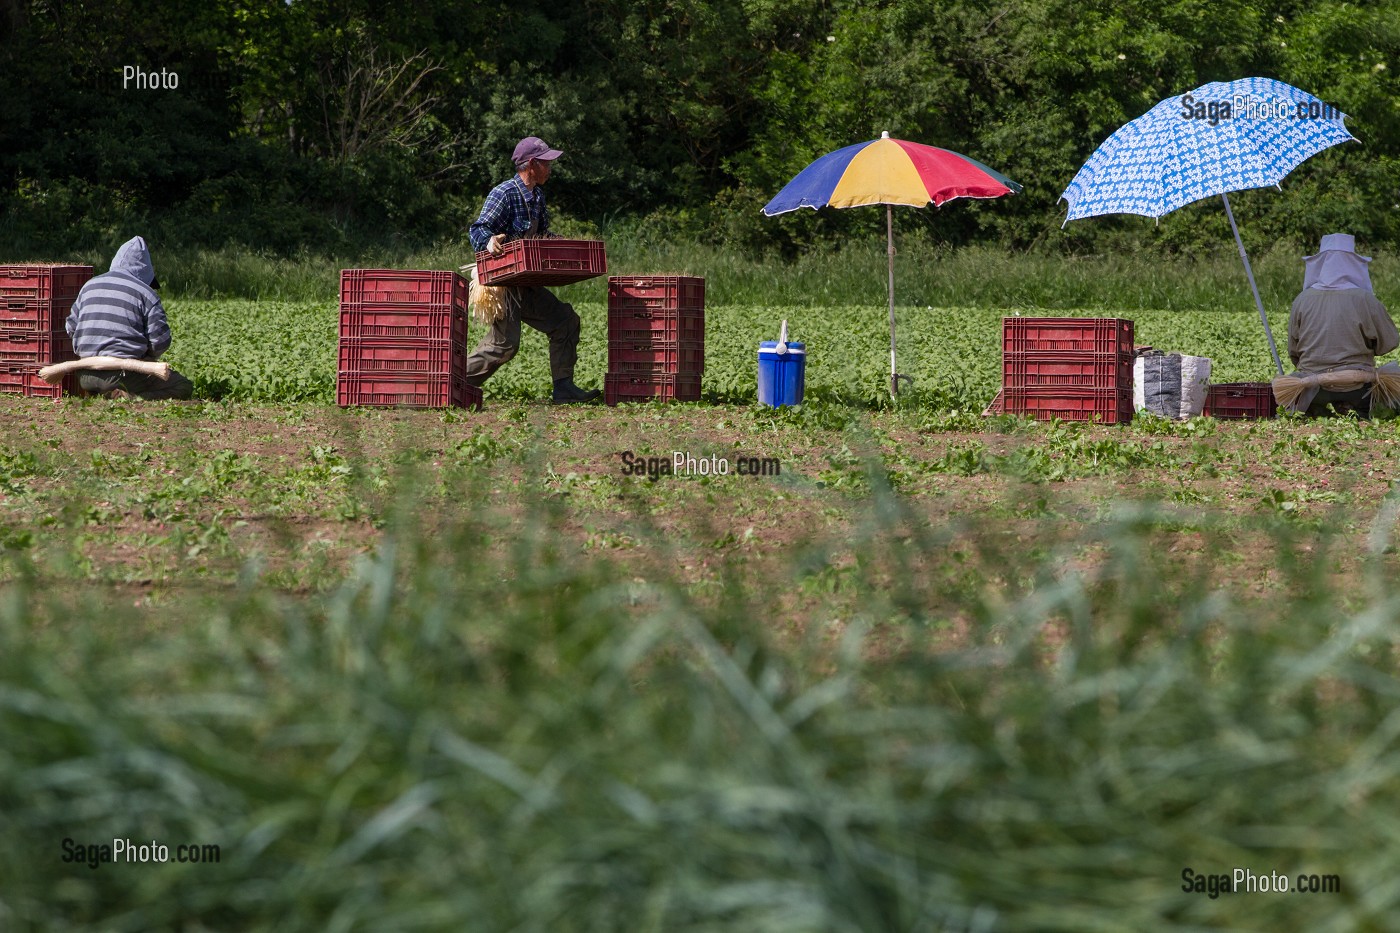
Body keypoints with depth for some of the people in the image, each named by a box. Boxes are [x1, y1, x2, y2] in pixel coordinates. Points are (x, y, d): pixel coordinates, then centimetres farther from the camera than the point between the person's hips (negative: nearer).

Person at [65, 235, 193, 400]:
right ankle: (127, 397, -17)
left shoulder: (89, 286, 14)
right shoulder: (146, 294, -3)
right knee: (183, 387, -1)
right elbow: (160, 340, -6)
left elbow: (71, 326, 18)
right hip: (123, 374, -7)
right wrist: (147, 359, 15)